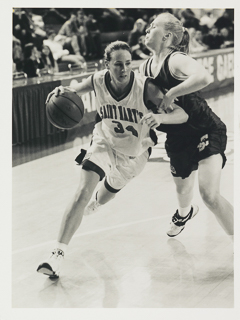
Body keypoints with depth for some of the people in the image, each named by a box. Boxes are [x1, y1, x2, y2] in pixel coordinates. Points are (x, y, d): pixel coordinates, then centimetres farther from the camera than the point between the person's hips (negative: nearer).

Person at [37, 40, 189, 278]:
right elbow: (75, 90, 1)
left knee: (103, 197, 23)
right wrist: (62, 91, -24)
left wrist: (159, 117, -56)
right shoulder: (98, 81, -22)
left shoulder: (145, 87, -32)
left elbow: (182, 115, -34)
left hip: (134, 152, 0)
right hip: (104, 142, 0)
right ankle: (57, 255, -21)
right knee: (83, 193, -21)